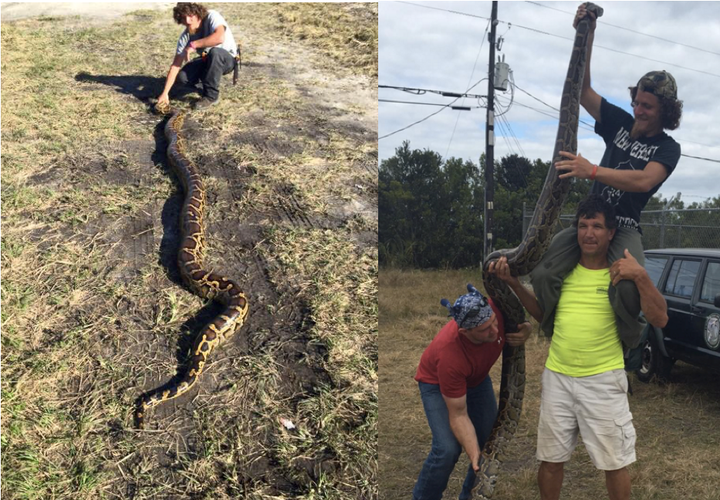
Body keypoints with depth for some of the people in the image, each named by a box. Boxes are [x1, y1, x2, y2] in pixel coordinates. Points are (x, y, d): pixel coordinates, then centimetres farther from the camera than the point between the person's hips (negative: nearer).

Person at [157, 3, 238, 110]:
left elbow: (219, 37, -47)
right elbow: (175, 65, -16)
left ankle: (211, 95, -20)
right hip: (206, 61, 4)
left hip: (227, 59, -4)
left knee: (214, 52, -37)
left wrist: (193, 45, -36)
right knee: (182, 78, -18)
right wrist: (165, 93, -24)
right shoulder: (185, 36, -15)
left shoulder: (212, 17, -26)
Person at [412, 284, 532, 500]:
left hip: (477, 378, 5)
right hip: (437, 384, -5)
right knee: (448, 449, -19)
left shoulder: (497, 307, -33)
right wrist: (474, 454, -39)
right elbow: (458, 415, -30)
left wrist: (526, 329, -28)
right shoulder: (449, 355, -42)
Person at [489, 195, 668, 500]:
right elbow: (542, 313, 16)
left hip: (603, 380, -3)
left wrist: (641, 276, -25)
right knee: (550, 460, 15)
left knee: (615, 463, 10)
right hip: (557, 378, 3)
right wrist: (512, 283, 4)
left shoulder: (622, 274, -6)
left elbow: (660, 319, -13)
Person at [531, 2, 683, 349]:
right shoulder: (620, 123, 12)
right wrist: (587, 35, 0)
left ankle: (629, 350, -9)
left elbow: (644, 180, -20)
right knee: (542, 274, -22)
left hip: (625, 227, -4)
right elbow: (582, 90, 8)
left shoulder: (667, 148, 0)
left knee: (628, 284, -36)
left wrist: (593, 171, -29)